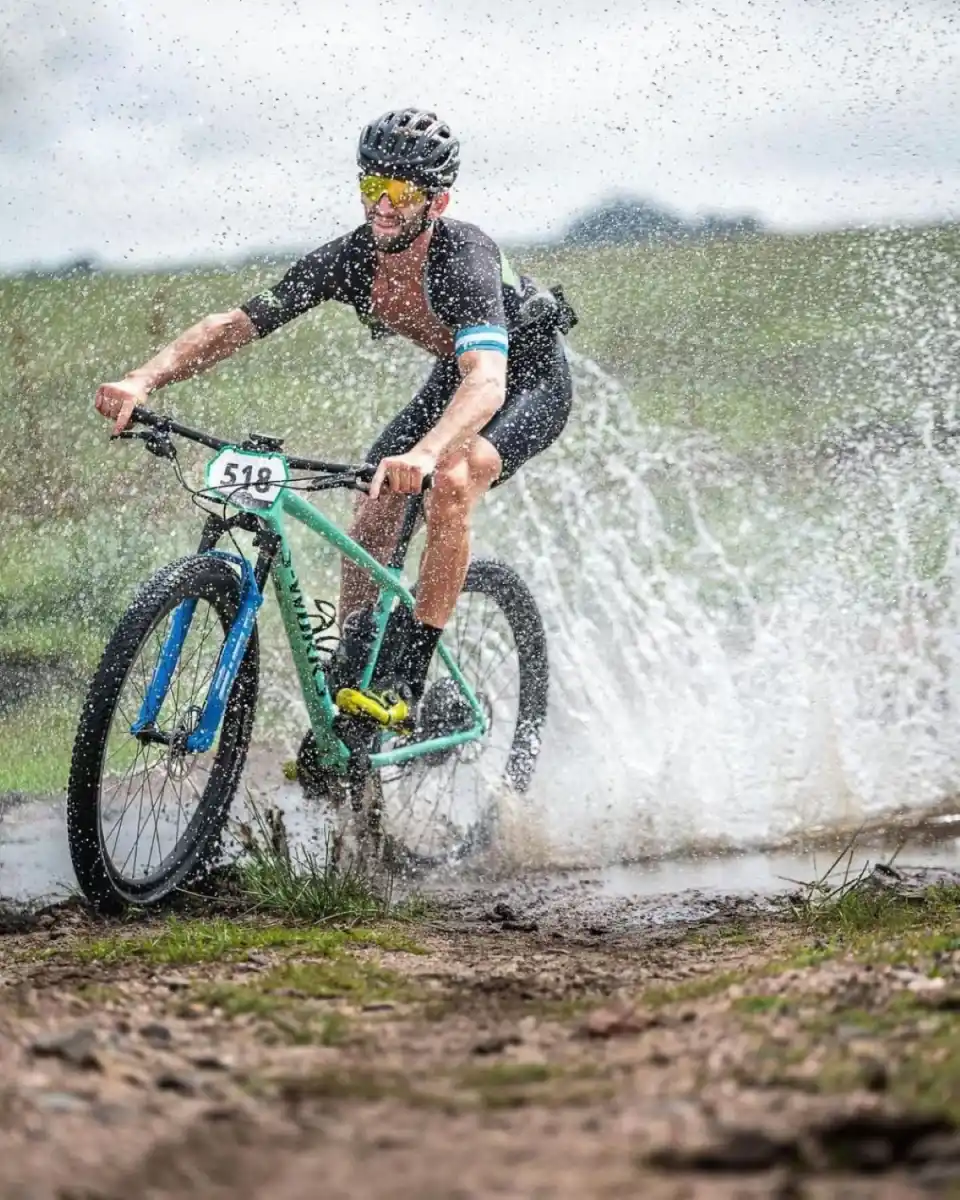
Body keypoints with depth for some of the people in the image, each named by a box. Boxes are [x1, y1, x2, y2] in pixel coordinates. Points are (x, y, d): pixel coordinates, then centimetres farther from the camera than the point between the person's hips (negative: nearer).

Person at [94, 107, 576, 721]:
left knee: (451, 481, -31)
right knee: (372, 512, -10)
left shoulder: (463, 258, -38)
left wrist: (423, 453, -72)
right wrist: (143, 380, -38)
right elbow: (236, 323, -21)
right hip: (455, 376, 7)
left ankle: (408, 678, -23)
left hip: (532, 377, -7)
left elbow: (487, 381, -53)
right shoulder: (350, 259, -21)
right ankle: (345, 680, -1)